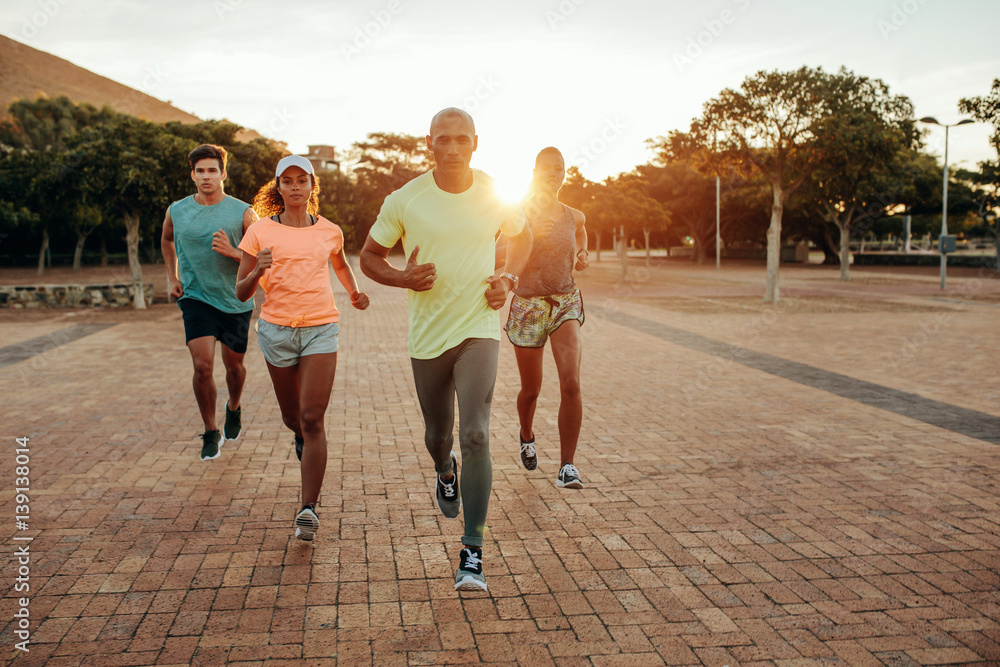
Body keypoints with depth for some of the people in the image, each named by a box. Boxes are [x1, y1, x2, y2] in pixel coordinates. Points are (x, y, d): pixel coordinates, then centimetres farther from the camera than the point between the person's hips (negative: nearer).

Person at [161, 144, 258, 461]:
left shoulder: (243, 213, -7)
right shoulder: (176, 212, 1)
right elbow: (166, 241, 24)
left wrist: (233, 253, -22)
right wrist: (172, 278, 14)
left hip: (235, 301, 0)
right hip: (195, 298, 0)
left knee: (234, 366, 12)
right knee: (202, 366, -12)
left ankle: (234, 409, 45)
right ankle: (211, 433, 7)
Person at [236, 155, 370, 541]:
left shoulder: (330, 232, 7)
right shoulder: (260, 232, 2)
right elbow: (241, 293, 3)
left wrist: (355, 292, 13)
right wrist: (258, 271, -17)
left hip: (320, 329, 0)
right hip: (276, 330, 1)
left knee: (312, 420, -9)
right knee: (292, 417, 14)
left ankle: (309, 508, -5)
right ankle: (301, 439, 52)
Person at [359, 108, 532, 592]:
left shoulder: (497, 196, -3)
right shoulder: (403, 201, -6)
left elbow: (522, 238, 18)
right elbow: (369, 257, 5)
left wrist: (508, 279, -1)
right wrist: (403, 277, -16)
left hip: (478, 329, -1)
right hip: (427, 335, 1)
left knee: (475, 434, -15)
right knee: (438, 433, 16)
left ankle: (472, 555, -7)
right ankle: (445, 472, 55)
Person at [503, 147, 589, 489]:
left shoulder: (574, 218, 8)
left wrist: (583, 258, 4)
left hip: (566, 303, 2)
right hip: (528, 305, -1)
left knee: (571, 383, -18)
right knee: (531, 390, 10)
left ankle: (567, 466, -10)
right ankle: (526, 435, 44)